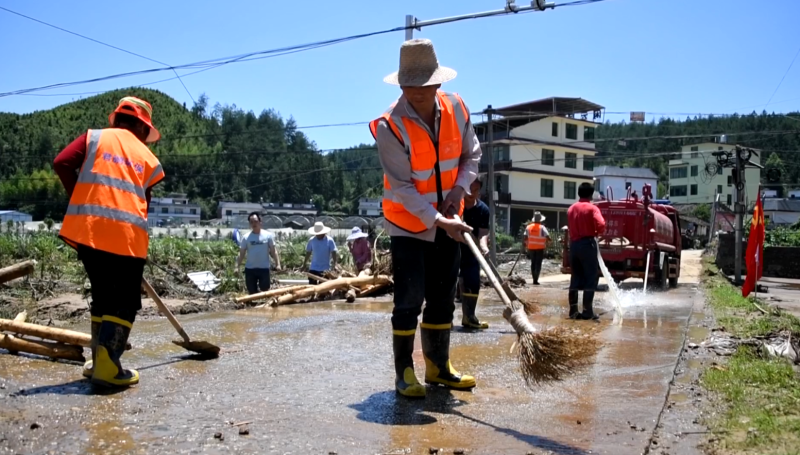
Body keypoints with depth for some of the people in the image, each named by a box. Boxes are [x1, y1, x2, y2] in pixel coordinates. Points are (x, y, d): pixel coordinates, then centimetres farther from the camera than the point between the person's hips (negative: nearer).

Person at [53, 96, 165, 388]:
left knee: (103, 295, 18)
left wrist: (81, 201, 12)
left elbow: (62, 164, 1)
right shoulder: (147, 156, 15)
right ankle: (107, 366, -8)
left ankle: (99, 360, 20)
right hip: (128, 235, -2)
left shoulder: (95, 137, 14)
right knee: (126, 301, 5)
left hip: (87, 229, 2)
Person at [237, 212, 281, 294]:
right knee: (252, 292, 9)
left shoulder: (268, 235, -2)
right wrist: (237, 267, -6)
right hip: (250, 268, 2)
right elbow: (241, 253, 3)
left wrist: (278, 264, -7)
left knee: (265, 291, 1)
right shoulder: (246, 237, 1)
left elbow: (273, 251, 1)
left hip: (264, 268, -2)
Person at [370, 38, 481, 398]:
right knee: (410, 300, -5)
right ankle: (404, 373, 9)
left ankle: (438, 367, 24)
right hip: (407, 223, -5)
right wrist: (437, 220, -28)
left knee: (443, 298, 11)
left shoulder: (456, 108, -5)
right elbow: (402, 187, -22)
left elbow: (472, 154, 7)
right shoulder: (389, 126, -21)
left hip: (447, 222, 5)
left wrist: (459, 188, -10)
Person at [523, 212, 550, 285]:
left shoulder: (528, 227, 2)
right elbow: (548, 237, -16)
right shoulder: (542, 228, -9)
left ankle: (534, 279, 19)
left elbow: (524, 237, 0)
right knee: (538, 264, -1)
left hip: (531, 248, 4)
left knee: (533, 263, 15)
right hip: (540, 248, -4)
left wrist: (524, 244, 15)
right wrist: (546, 243, 3)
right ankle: (536, 280, -10)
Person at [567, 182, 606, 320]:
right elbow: (601, 225, -19)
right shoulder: (592, 208, -8)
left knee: (575, 277, 10)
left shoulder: (571, 209, 11)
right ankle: (587, 310, -3)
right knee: (591, 277, 0)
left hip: (573, 243, 6)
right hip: (587, 244, -6)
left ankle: (573, 310, 9)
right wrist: (598, 233, -1)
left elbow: (570, 226, 11)